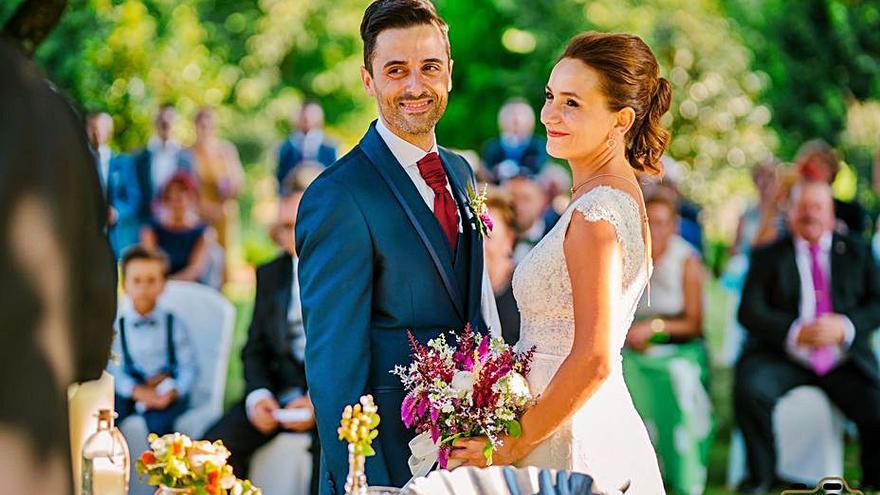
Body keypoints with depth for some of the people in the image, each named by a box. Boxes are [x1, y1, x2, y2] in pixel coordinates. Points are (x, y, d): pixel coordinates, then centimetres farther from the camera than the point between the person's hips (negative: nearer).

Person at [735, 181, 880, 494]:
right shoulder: (767, 256, 11)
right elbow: (750, 312, 0)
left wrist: (845, 327, -14)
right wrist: (795, 332, -17)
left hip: (845, 361, 1)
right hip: (784, 358, -1)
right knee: (749, 390, -30)